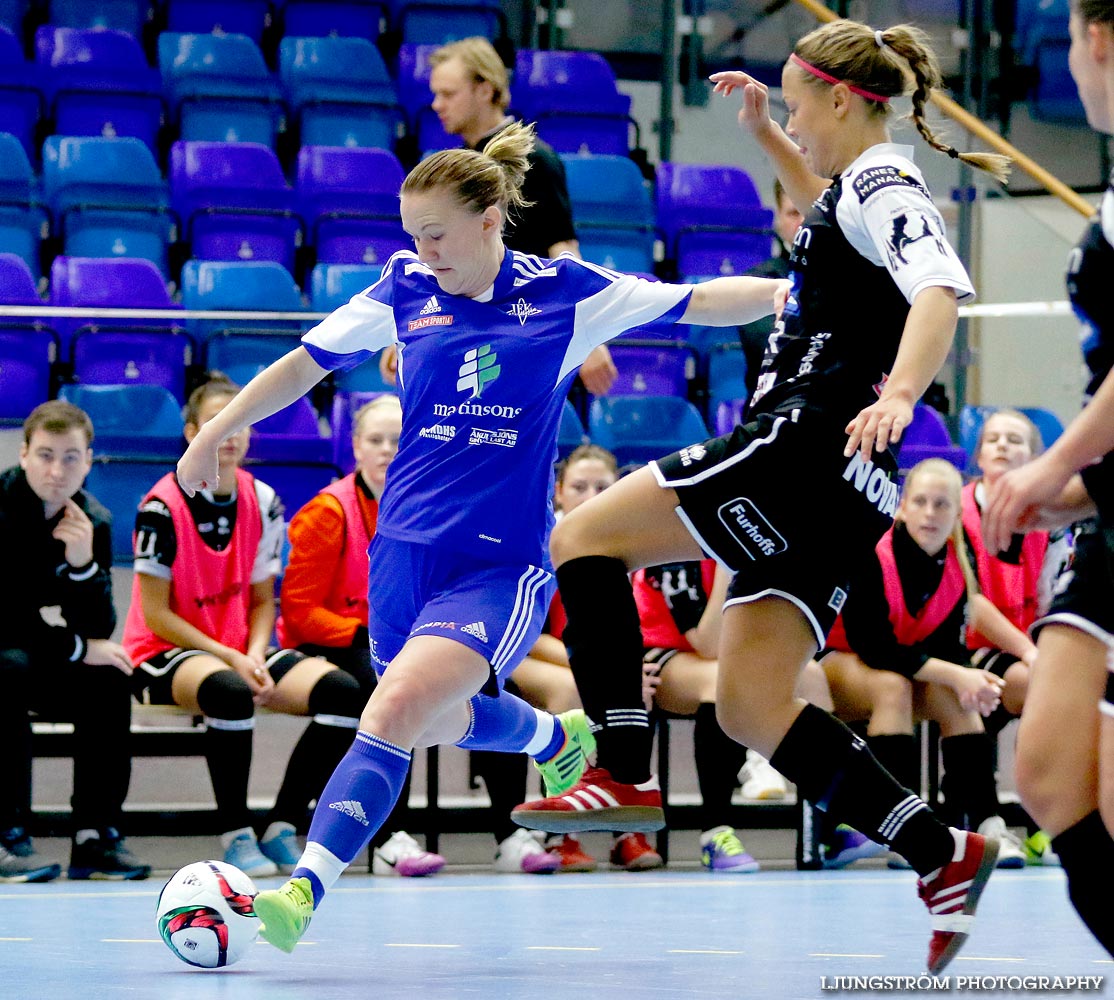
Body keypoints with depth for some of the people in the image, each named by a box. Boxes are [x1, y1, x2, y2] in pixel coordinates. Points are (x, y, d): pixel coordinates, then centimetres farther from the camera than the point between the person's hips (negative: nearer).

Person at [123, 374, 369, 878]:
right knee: (230, 691, -40)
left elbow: (262, 598, 11)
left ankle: (281, 828, -10)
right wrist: (229, 659, -19)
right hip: (163, 656, -6)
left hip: (239, 653, 6)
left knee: (340, 690, -18)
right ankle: (236, 836, -25)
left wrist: (255, 655, -9)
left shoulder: (262, 502, 5)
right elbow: (156, 614, -12)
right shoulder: (163, 507, -12)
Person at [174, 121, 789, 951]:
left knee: (399, 708, -25)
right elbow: (307, 362, 15)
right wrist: (215, 433, 17)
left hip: (503, 564, -5)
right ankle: (555, 739, 51)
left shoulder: (564, 292, -3)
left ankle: (306, 890, -27)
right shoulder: (406, 290, 4)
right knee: (439, 724, 18)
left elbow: (701, 302, 0)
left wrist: (785, 290, -16)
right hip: (405, 548, 5)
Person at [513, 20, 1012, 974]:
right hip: (845, 496, 10)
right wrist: (766, 136, 41)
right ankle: (944, 854, -4)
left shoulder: (882, 185, -5)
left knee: (585, 538, -4)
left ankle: (625, 774, -12)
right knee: (753, 708, 3)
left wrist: (898, 396, -40)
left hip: (806, 434, -10)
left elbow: (941, 288, -25)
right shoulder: (866, 188, 23)